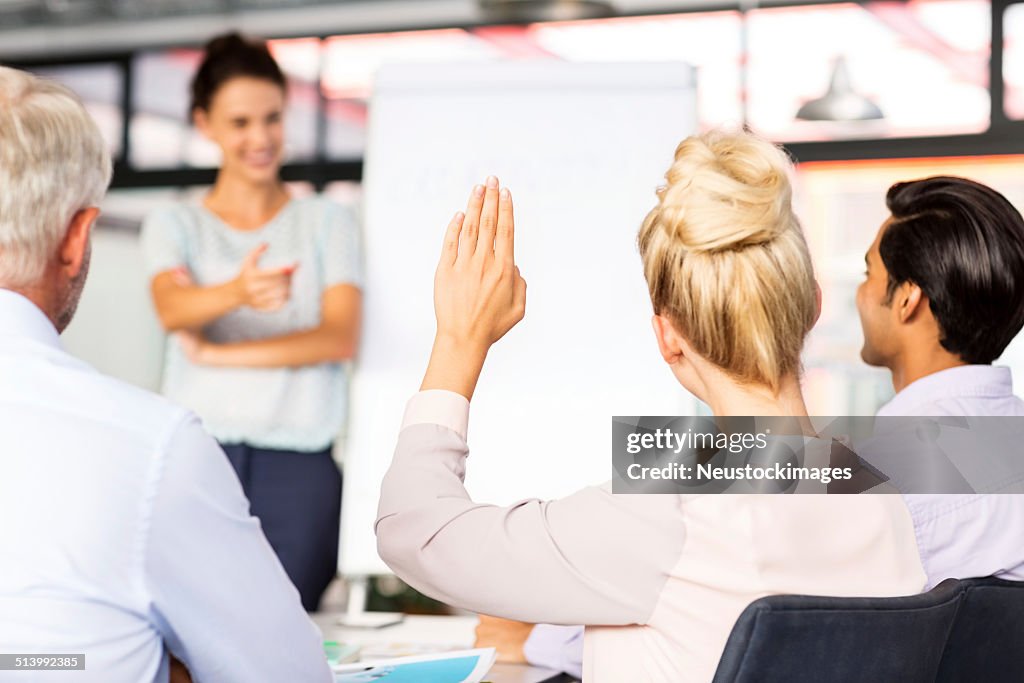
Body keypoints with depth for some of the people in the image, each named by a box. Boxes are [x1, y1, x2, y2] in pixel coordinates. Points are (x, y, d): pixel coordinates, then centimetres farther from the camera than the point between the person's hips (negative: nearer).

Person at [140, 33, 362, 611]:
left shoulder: (327, 222, 12)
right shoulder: (175, 225, 12)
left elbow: (342, 336, -1)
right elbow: (173, 307, -9)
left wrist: (218, 353, -4)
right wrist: (239, 292, -31)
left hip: (298, 466, 0)